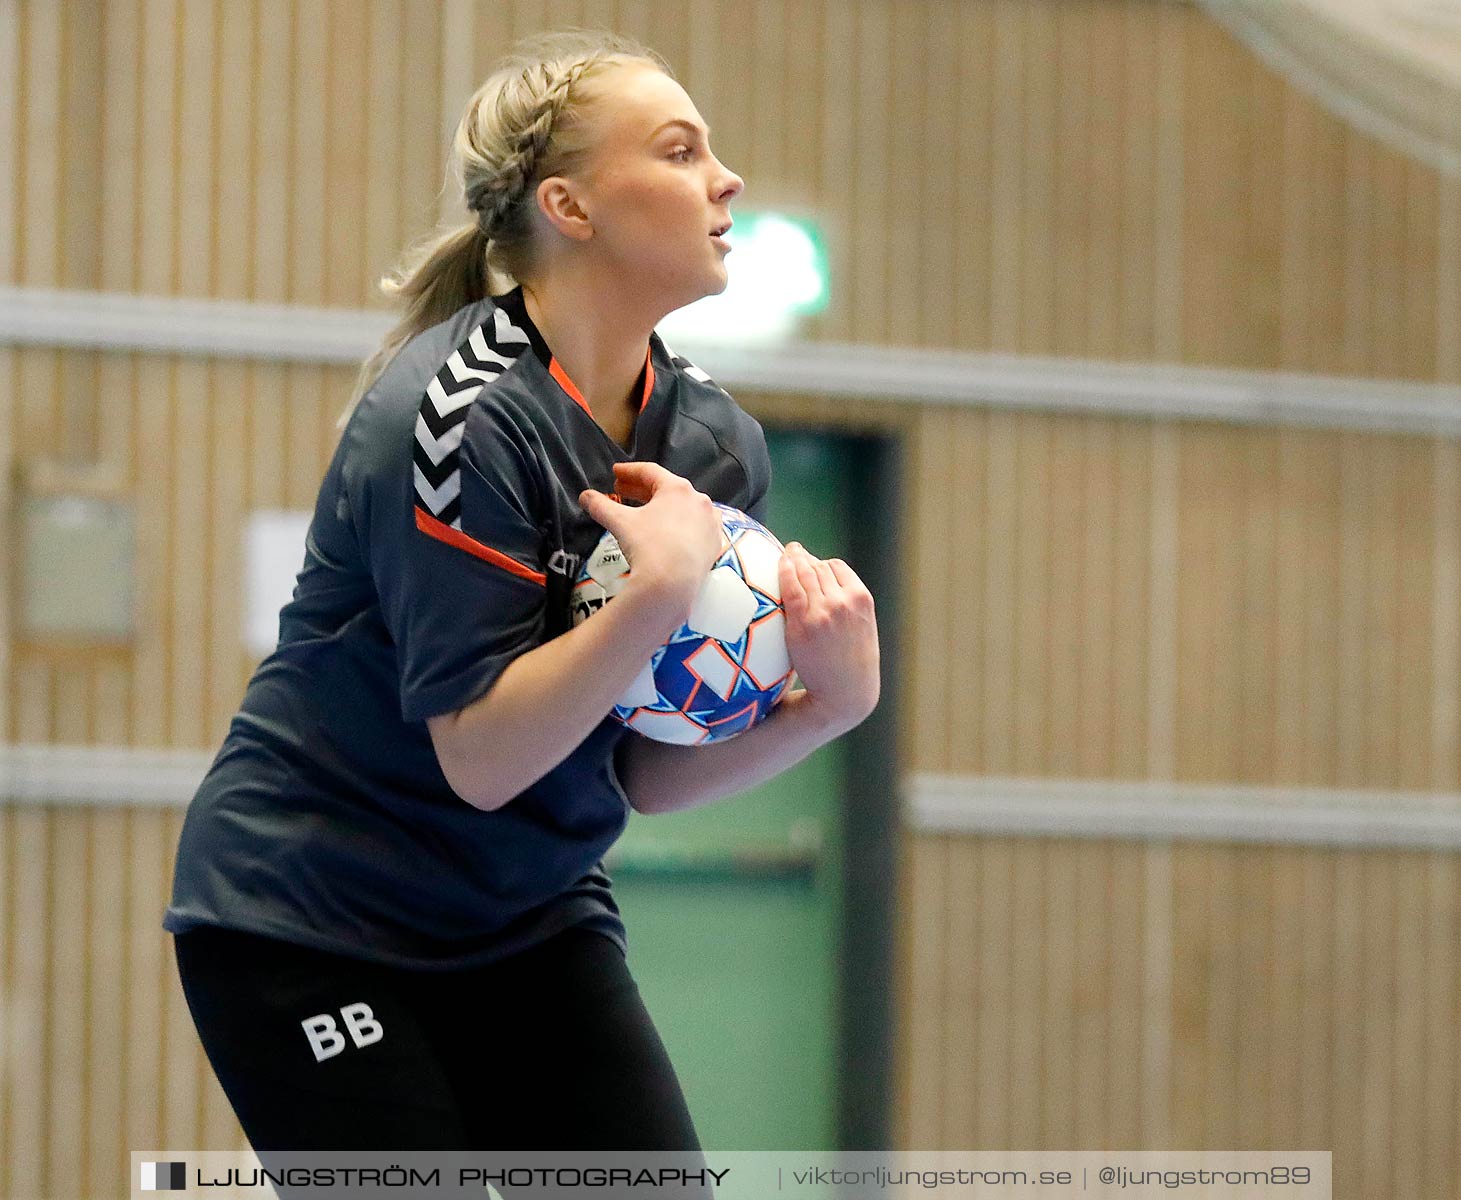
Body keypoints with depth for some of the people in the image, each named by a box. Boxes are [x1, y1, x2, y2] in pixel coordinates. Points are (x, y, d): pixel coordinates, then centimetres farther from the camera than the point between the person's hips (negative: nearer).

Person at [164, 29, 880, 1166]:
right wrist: (663, 590, -30)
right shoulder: (461, 412, -20)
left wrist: (822, 702, -13)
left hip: (532, 915, 7)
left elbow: (647, 773, 3)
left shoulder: (717, 440, 1)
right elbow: (481, 757, -23)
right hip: (309, 919, -7)